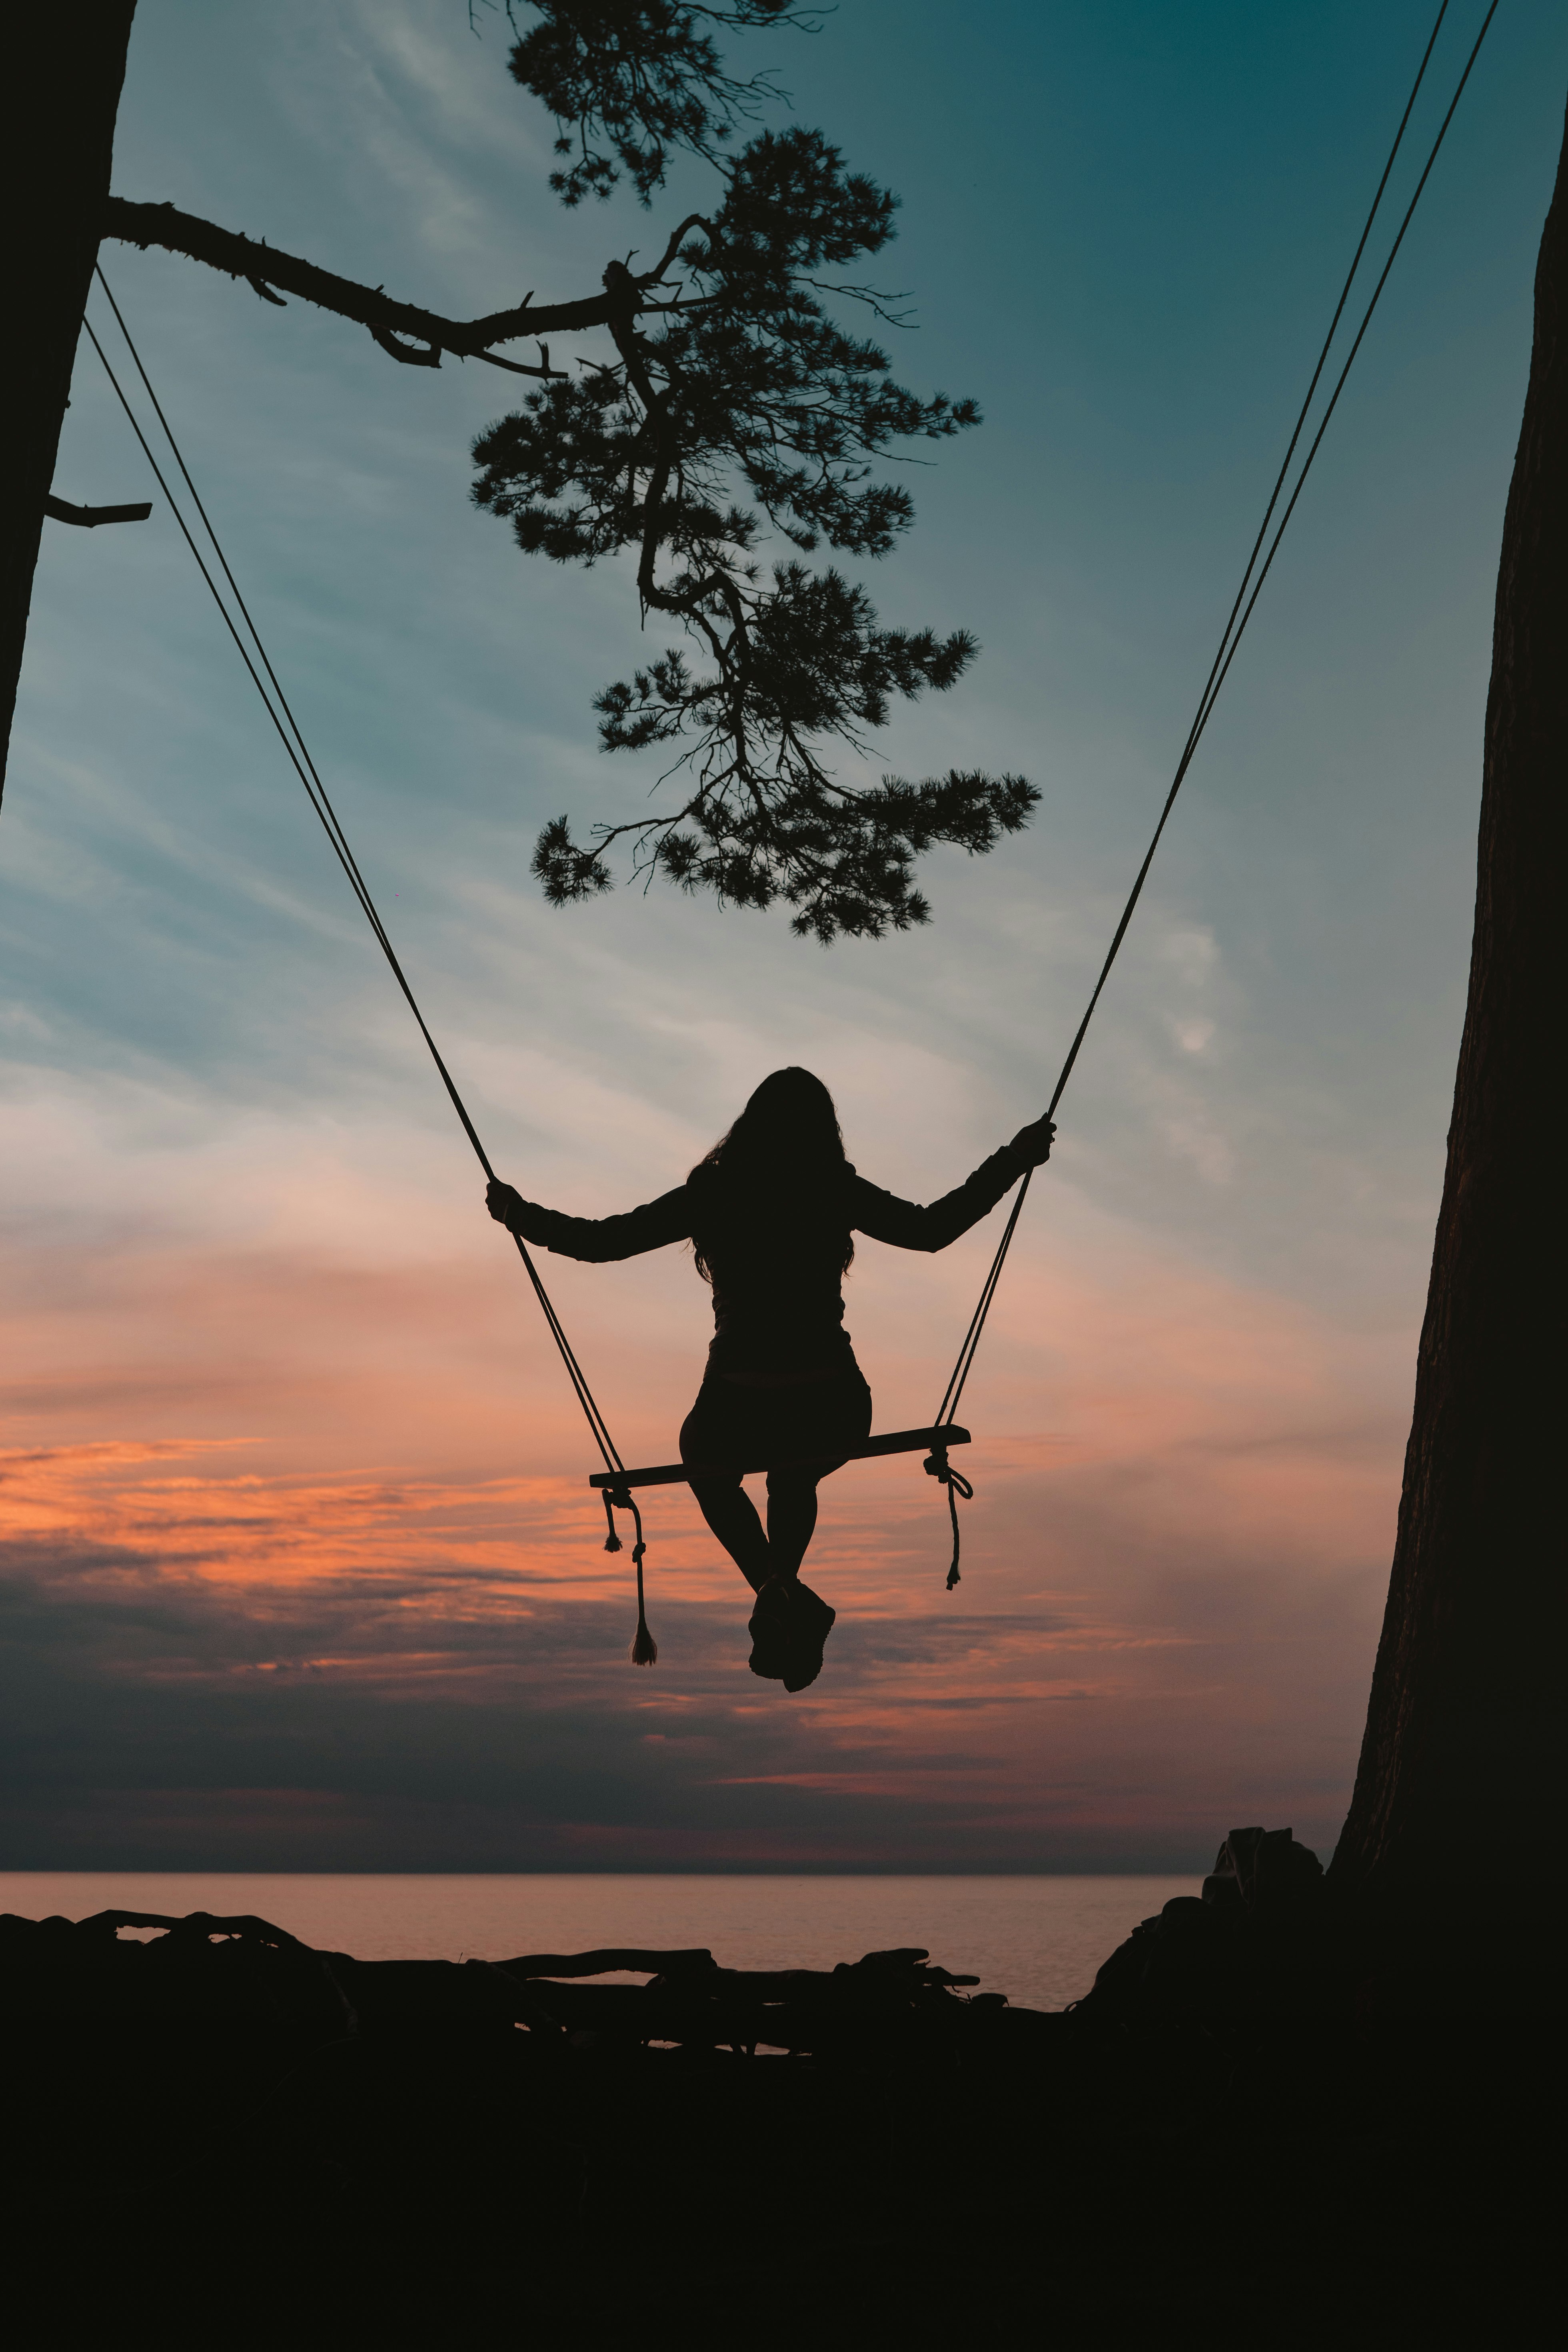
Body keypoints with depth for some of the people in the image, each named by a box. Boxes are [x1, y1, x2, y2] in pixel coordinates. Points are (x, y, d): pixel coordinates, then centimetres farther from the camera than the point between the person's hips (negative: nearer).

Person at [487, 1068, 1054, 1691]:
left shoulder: (710, 1195, -1)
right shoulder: (839, 1193, 0)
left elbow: (599, 1241, 2)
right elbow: (932, 1230, 10)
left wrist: (520, 1215, 19)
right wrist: (1012, 1161, 22)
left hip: (737, 1411, -2)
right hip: (835, 1412, 2)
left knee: (705, 1462, 33)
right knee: (793, 1480, 38)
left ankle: (773, 1587, 9)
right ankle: (783, 1588, 17)